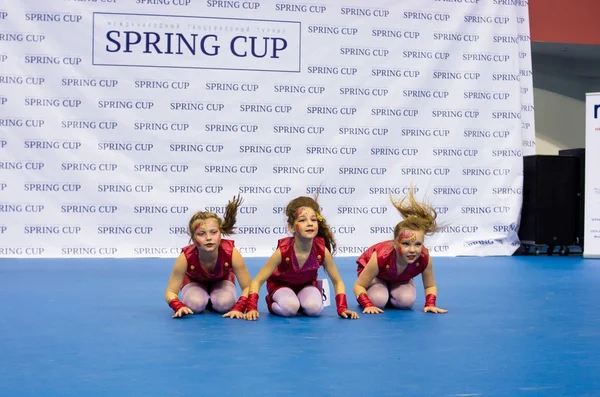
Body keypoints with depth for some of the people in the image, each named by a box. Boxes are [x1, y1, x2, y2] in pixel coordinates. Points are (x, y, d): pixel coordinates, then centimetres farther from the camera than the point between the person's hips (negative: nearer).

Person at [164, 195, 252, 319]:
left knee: (224, 305, -28)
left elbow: (248, 287, -29)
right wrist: (179, 307, -52)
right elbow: (171, 292, -31)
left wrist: (238, 309, -46)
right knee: (195, 305, -30)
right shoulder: (186, 257, -40)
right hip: (194, 281, 0)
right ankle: (204, 301, 8)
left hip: (222, 280, 1)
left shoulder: (231, 253, -40)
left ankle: (211, 301, 9)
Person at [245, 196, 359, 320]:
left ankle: (299, 301, 8)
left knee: (315, 308, -27)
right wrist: (252, 308, -42)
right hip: (281, 284, -2)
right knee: (289, 308, -32)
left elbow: (337, 282, -13)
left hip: (306, 285, 2)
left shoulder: (322, 251, -29)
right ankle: (272, 303, 2)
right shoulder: (283, 251, -35)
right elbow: (257, 281, -29)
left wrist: (342, 308, -25)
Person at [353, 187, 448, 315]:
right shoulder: (380, 256, -46)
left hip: (401, 279, 3)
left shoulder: (424, 258, -37)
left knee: (407, 302, -26)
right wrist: (368, 305, -49)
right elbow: (358, 285, -34)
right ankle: (381, 294, 5)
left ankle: (389, 295, 8)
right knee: (378, 301, -32)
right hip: (373, 272, -3)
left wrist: (430, 304, -34)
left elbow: (430, 286, -17)